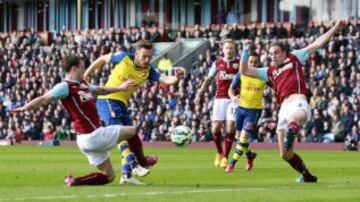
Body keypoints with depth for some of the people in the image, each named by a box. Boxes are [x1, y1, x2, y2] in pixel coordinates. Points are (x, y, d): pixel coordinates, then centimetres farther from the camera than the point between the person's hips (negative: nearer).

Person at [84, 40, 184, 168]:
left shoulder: (148, 71, -6)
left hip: (122, 103, 6)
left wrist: (176, 78, -45)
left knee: (132, 135, 20)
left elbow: (165, 79, -23)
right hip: (107, 100, -6)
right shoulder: (124, 58, -14)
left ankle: (142, 162, 41)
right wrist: (88, 72, 12)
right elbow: (103, 59, 3)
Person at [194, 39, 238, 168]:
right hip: (220, 98, 2)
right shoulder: (217, 63, 9)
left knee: (230, 128, -9)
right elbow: (208, 79, 17)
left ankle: (225, 157, 2)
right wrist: (199, 94, 14)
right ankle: (219, 153, 19)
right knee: (215, 128, -5)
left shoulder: (239, 64, 4)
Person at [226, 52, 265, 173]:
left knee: (244, 136, -13)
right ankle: (250, 155, 40)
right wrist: (233, 97, -21)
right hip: (241, 107, 4)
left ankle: (232, 163, -6)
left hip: (255, 110, -4)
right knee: (239, 135, 13)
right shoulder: (241, 75, -3)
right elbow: (231, 89, 1)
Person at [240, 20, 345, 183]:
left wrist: (335, 28, 18)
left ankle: (291, 132, -77)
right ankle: (307, 176, 18)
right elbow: (244, 71, 29)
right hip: (284, 108, 5)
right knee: (285, 155, 3)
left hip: (298, 103, -5)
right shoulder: (269, 72, 29)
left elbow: (317, 44, 22)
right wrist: (246, 53, 17)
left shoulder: (294, 58, 21)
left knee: (294, 117, -45)